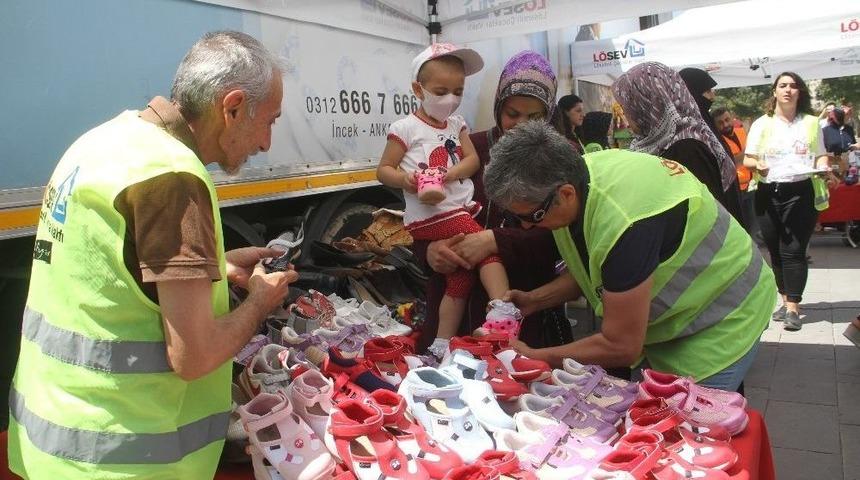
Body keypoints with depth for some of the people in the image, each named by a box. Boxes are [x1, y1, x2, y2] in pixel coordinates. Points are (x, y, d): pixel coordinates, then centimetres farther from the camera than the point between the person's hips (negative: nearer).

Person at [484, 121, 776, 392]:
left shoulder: (624, 225, -39)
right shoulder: (571, 173, -14)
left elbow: (621, 347, -28)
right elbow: (591, 272, 2)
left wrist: (533, 357, -20)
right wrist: (534, 300, -11)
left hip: (721, 320, -7)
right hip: (670, 318, 7)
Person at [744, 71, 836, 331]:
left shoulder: (811, 122, 10)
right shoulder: (761, 124, 8)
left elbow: (820, 155, 13)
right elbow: (747, 159, 4)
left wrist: (825, 169, -8)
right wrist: (758, 165, -18)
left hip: (801, 193, -1)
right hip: (769, 194, 1)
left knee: (793, 251, -8)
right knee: (776, 251, 7)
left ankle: (793, 307, -3)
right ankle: (786, 299, 23)